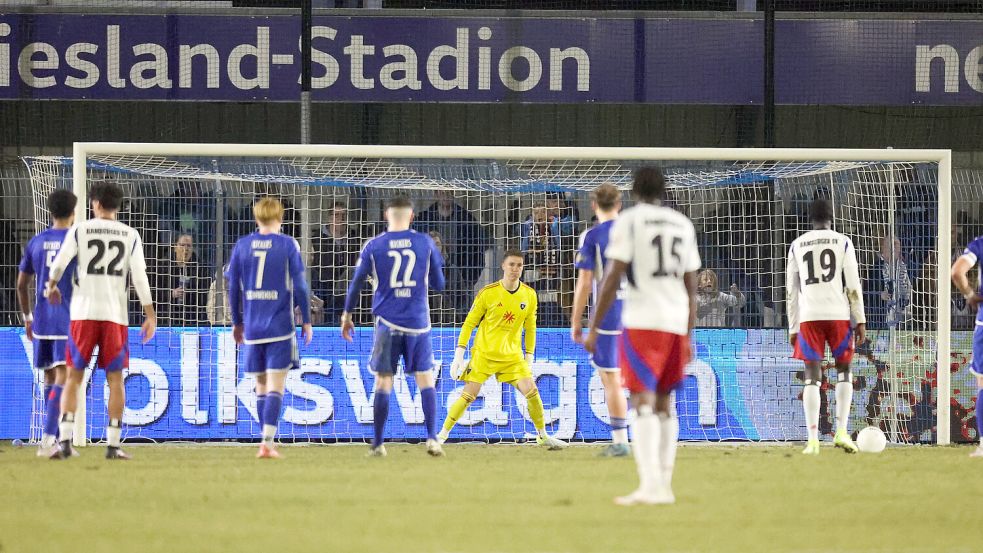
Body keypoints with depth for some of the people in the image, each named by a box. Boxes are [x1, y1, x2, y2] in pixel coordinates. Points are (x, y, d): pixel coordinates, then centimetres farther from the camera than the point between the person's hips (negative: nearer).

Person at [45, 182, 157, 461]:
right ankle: (113, 445, 2)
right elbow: (140, 278, 1)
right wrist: (150, 315, 4)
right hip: (116, 315, 1)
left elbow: (59, 264, 4)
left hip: (83, 313, -1)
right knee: (115, 379, 6)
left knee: (74, 377, 4)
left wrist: (51, 287, 25)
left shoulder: (79, 230, 2)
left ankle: (65, 440, -7)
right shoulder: (130, 236, 5)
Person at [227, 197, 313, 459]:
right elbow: (299, 287, -5)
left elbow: (233, 288, 7)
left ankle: (267, 438, 20)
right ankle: (267, 443, -13)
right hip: (281, 327, -3)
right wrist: (306, 321, 4)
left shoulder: (241, 246, 5)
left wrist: (237, 323, 18)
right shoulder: (288, 245, -3)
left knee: (261, 384, 15)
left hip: (252, 327, 3)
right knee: (276, 386, -3)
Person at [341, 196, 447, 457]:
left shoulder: (373, 246, 0)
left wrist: (347, 314, 17)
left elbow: (356, 282, 4)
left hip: (387, 324, 0)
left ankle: (378, 444, 6)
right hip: (418, 323, 0)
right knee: (425, 379, 6)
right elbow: (439, 283, 9)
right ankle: (432, 438, -4)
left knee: (383, 382, 4)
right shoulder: (425, 243, 2)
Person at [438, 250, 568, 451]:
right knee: (468, 395, -8)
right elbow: (469, 323, -2)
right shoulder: (488, 293, -9)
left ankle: (543, 436, 6)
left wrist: (529, 357, 11)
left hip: (513, 355, 3)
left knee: (531, 391, -10)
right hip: (483, 352, -3)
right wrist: (459, 354, -6)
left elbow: (530, 328, 13)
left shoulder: (529, 295, 1)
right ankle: (442, 434, 6)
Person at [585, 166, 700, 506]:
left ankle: (650, 485, -22)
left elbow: (612, 278, -8)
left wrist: (593, 329, -5)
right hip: (676, 323, 5)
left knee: (643, 402, -10)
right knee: (664, 402, 15)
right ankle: (664, 485, 13)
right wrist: (688, 336, 25)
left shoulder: (629, 221, -1)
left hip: (641, 321, -5)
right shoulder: (683, 225, 16)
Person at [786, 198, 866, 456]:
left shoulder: (797, 246, 11)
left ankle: (813, 439, -7)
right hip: (839, 315, -1)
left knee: (812, 377, 2)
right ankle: (841, 432, -1)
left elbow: (791, 291, 11)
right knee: (844, 372, 12)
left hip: (808, 317, 1)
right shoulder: (843, 243, 5)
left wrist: (793, 328, 15)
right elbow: (853, 285, -1)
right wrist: (860, 321, 3)